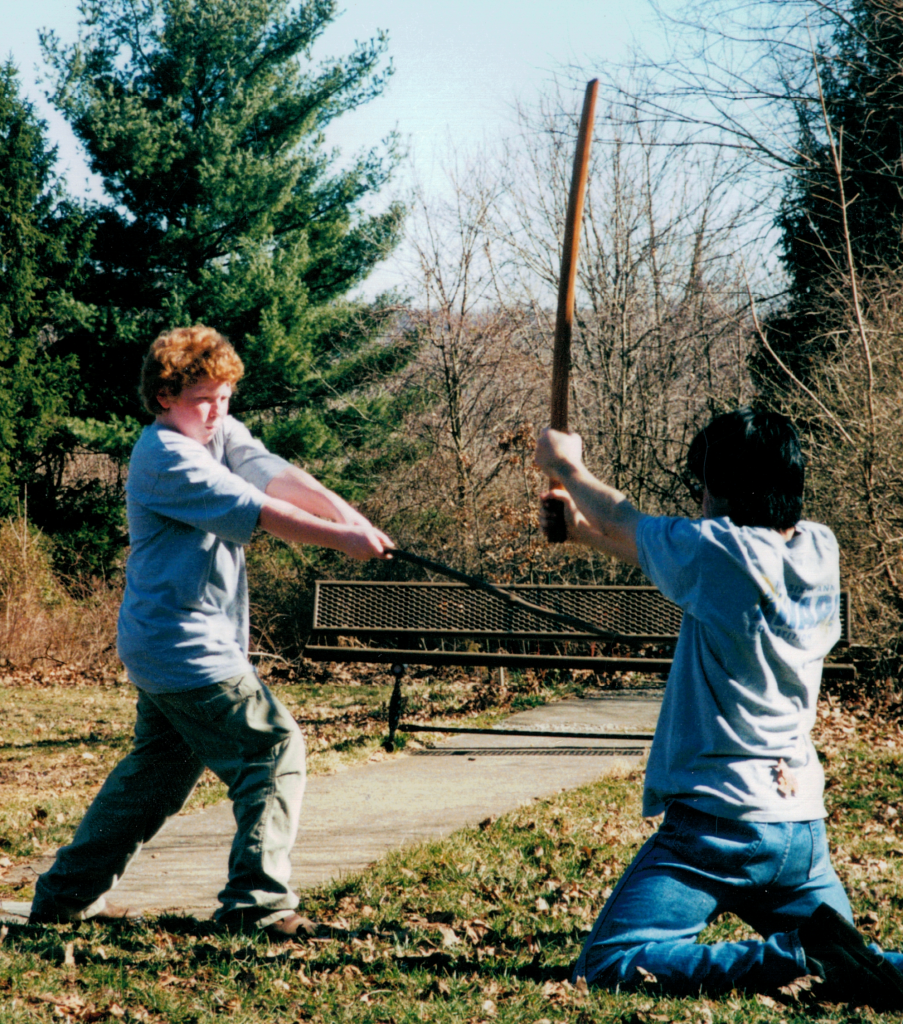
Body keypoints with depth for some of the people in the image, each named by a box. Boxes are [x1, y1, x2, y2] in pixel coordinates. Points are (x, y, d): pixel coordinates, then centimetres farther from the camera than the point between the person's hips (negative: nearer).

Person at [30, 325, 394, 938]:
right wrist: (341, 540, -25)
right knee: (276, 749, -8)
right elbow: (260, 512, -22)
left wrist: (349, 515, -21)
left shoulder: (222, 435, 11)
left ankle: (70, 893, 24)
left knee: (160, 767, 18)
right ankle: (259, 902, -6)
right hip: (188, 649, -10)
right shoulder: (166, 457, -15)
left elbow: (279, 476, -6)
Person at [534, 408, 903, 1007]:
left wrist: (566, 466, 24)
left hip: (719, 821, -7)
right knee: (853, 966, 19)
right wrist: (587, 531, 28)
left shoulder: (718, 550, -14)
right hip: (804, 827, 8)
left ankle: (798, 956, -24)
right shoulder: (819, 551, 6)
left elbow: (627, 523, 7)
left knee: (606, 965, -11)